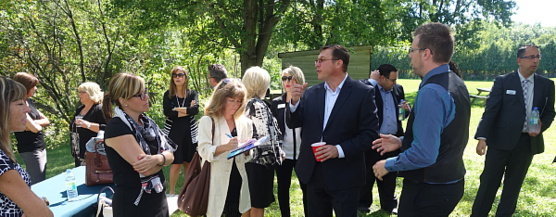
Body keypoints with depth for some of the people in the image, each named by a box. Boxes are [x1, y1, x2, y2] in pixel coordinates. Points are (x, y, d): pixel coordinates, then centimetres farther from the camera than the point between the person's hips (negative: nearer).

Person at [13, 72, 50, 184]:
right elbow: (35, 128, -23)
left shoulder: (29, 101, 9)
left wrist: (34, 122, -9)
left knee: (42, 181, 16)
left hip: (40, 147, 9)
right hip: (31, 150, -9)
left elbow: (46, 121, 10)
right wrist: (39, 123, -1)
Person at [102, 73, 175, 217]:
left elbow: (170, 155, 0)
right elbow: (146, 169, -25)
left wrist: (157, 159, -22)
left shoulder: (146, 122, 6)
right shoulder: (116, 128, -19)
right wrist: (163, 158, -5)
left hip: (158, 199, 7)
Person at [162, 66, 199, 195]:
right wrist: (188, 110, -12)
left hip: (189, 132, 1)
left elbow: (196, 109, -13)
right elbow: (167, 113, -14)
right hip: (174, 132, -1)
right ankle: (172, 192, 12)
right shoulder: (168, 95, 3)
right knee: (176, 163, -2)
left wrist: (178, 110, -13)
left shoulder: (192, 93, 5)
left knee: (188, 162, 8)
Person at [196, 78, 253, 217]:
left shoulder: (245, 122, 8)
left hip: (237, 178, 4)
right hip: (217, 180, -4)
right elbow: (203, 150, -15)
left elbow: (247, 154, 13)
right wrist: (225, 147, -30)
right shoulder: (208, 121, -5)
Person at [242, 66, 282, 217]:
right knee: (258, 205, 4)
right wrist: (277, 152, -8)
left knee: (248, 203, 19)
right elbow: (264, 135, -20)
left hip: (247, 157, 8)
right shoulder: (258, 105, -16)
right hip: (261, 159, -8)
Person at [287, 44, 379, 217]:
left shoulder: (363, 93, -8)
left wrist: (340, 150, -21)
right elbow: (293, 123, 4)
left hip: (345, 177, -4)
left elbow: (370, 134, -10)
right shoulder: (311, 93, 4)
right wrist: (294, 101, -14)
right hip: (313, 173, 4)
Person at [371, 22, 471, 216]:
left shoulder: (431, 92, -26)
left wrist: (388, 165, -14)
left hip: (428, 191, -9)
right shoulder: (455, 83, 5)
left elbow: (424, 155, -29)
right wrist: (402, 142, 12)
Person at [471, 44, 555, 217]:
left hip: (528, 142, 3)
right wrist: (482, 137, -18)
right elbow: (490, 110, -9)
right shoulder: (503, 81, -4)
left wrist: (541, 126, -9)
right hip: (501, 140, -3)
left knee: (514, 183, 13)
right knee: (489, 181, 3)